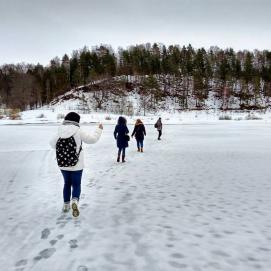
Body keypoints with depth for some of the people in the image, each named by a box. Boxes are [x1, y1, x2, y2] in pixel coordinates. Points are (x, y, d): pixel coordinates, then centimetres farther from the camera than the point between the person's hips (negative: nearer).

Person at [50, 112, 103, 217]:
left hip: (63, 164, 4)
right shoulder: (78, 131, -12)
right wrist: (99, 129, 8)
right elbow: (92, 139, -6)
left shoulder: (60, 132, -1)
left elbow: (52, 144, 11)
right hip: (76, 165, -4)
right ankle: (75, 201, -19)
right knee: (76, 185, 7)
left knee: (67, 183, 22)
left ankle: (66, 204, 27)